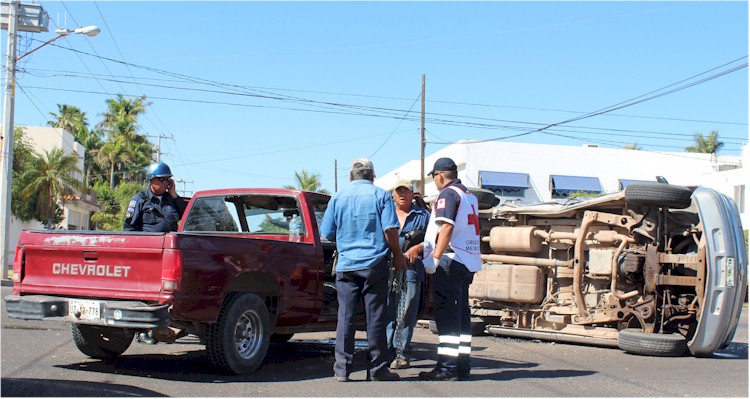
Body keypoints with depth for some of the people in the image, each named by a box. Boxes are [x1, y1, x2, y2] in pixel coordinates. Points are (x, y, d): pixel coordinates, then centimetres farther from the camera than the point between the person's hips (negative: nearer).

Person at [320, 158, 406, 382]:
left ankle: (342, 369, 5)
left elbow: (327, 234, 11)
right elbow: (390, 230, -7)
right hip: (375, 263, -2)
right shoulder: (380, 195, 0)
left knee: (345, 316, 4)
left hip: (346, 265, 2)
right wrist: (398, 255, 6)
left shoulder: (338, 198, 8)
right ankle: (377, 369, 6)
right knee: (376, 317, 2)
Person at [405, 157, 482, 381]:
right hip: (467, 262, 9)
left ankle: (447, 367, -10)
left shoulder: (447, 194, -7)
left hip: (450, 261, -9)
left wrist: (435, 257, -22)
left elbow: (446, 228, -20)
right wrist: (421, 247, 29)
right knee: (461, 314, 13)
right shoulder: (469, 196, 20)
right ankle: (463, 365, 16)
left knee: (446, 315, -9)